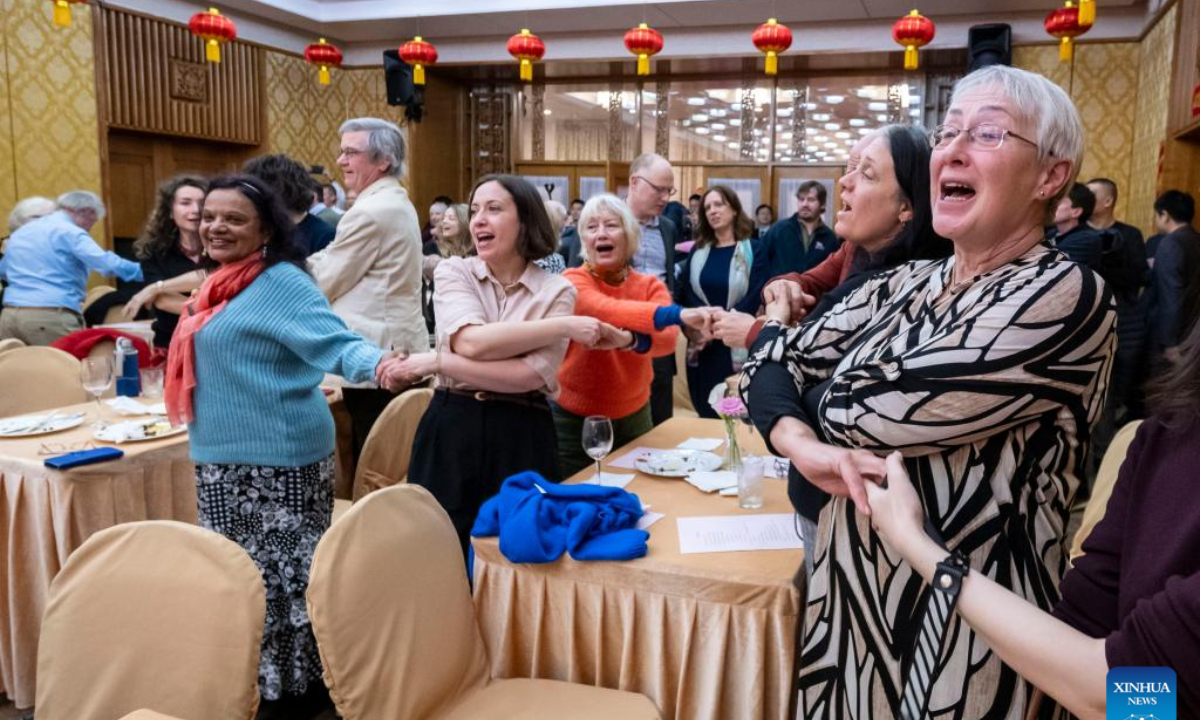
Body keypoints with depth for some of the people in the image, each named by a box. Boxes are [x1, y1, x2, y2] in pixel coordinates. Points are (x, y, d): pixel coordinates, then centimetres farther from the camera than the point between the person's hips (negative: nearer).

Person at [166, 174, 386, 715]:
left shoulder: (282, 282, -15)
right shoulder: (221, 283, 11)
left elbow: (336, 343, -26)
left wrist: (378, 363, -44)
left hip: (278, 455, -10)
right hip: (223, 455, 10)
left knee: (283, 570, -1)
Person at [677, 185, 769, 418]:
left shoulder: (753, 251, 0)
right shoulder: (698, 251, 12)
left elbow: (753, 299, -9)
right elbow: (682, 294, 5)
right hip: (702, 347, 4)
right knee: (706, 414, 9)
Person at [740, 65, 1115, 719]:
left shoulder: (1063, 296, -18)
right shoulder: (903, 284, 4)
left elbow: (869, 411, -24)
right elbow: (773, 363, 0)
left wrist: (807, 395, -4)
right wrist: (803, 445, -21)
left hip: (961, 621, -6)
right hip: (848, 589, 6)